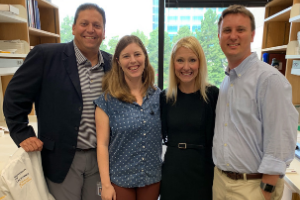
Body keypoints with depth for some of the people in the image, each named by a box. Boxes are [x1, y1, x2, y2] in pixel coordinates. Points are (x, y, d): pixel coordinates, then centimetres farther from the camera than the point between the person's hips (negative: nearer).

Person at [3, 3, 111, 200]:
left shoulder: (111, 64, 2)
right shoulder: (45, 55, -10)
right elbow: (15, 96, -3)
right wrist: (23, 135, -8)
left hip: (100, 157, 4)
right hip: (61, 157, -3)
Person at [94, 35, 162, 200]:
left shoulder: (158, 96, -2)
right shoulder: (108, 100, -10)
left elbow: (166, 134, 6)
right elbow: (102, 144, -9)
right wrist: (105, 184, -10)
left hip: (152, 177, 3)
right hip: (120, 179, -2)